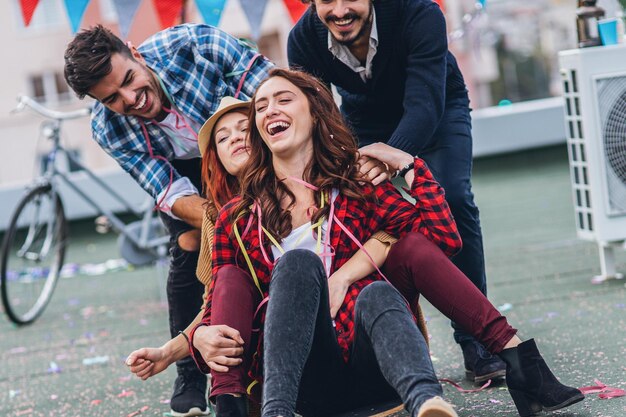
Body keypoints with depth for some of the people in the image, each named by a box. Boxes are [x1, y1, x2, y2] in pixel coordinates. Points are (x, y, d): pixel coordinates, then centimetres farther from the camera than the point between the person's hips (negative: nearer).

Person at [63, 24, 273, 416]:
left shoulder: (195, 43, -37)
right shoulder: (109, 130, -28)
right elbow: (173, 194, -28)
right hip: (180, 167, 1)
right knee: (190, 249, -12)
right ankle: (190, 377, 3)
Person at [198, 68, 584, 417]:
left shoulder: (360, 191, 17)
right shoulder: (236, 220, 17)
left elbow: (445, 238, 5)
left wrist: (410, 165, 7)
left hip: (370, 364, 1)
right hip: (306, 381, 0)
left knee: (377, 294, -34)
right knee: (298, 262, -27)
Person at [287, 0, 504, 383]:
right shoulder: (304, 40, -29)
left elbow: (424, 106, -45)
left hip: (439, 108, -3)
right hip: (365, 119, 3)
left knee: (452, 200, -23)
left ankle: (477, 340, -16)